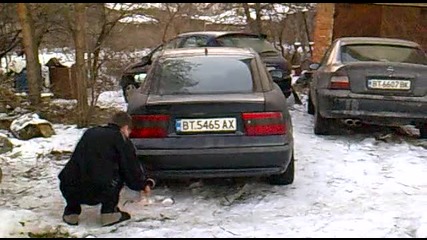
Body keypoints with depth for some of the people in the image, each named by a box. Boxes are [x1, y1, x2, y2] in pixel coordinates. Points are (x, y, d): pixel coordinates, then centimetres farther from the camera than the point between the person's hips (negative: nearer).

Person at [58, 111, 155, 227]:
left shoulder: (90, 132, 24)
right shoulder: (121, 139, 9)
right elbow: (132, 168, 11)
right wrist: (143, 184, 34)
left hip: (69, 190, 5)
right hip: (98, 191, -5)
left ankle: (71, 212, 26)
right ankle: (109, 212, 14)